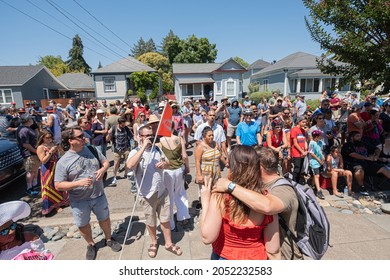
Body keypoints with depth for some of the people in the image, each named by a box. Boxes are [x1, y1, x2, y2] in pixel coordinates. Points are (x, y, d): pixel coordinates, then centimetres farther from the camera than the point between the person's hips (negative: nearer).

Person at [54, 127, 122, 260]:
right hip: (79, 201, -2)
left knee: (104, 219, 20)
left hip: (98, 195, 2)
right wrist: (78, 183, -27)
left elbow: (106, 162, 5)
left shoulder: (92, 149, -6)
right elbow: (58, 185, -14)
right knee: (83, 225, 18)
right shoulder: (63, 162, -16)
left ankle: (109, 239, 47)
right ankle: (91, 245, 47)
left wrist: (103, 169, -17)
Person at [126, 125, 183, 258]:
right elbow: (129, 165, -36)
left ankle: (169, 243, 36)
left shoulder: (157, 149, 1)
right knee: (151, 222, 18)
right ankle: (154, 243, 43)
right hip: (147, 194, -3)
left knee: (165, 219, 17)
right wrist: (143, 147, -34)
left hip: (162, 191, 4)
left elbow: (168, 163, 11)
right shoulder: (135, 152, -14)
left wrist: (164, 163, -13)